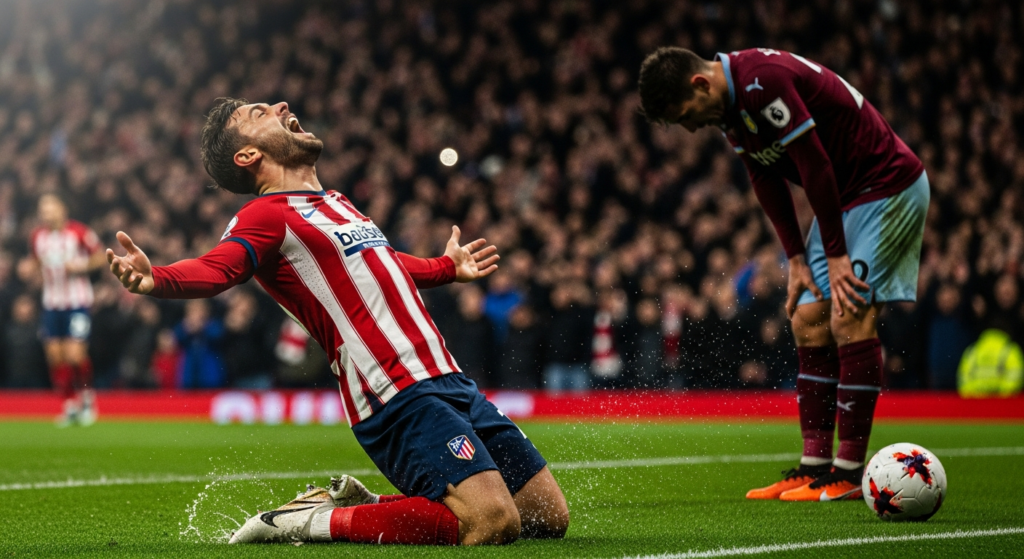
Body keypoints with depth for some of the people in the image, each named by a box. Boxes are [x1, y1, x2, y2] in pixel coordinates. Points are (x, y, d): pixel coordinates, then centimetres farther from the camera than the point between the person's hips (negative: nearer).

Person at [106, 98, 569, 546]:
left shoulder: (334, 205, 21)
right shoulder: (266, 215, -4)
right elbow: (215, 269, -23)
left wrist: (447, 267, 56)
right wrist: (156, 279, -45)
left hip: (449, 382, 9)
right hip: (398, 398, -9)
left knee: (548, 516, 9)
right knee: (492, 523, -24)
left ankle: (355, 503, 14)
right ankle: (315, 521, -8)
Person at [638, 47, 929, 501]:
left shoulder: (764, 80, -27)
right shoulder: (729, 105, 3)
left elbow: (815, 166, -24)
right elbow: (767, 182, 9)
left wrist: (836, 256, -17)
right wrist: (797, 259, 3)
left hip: (888, 187, -10)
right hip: (842, 198, 10)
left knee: (850, 317, -15)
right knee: (808, 320, 4)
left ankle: (850, 474, -12)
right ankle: (815, 465, 6)